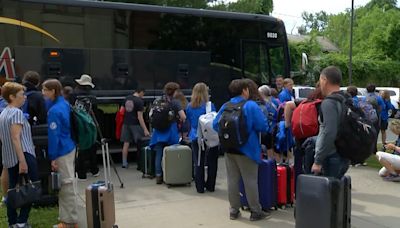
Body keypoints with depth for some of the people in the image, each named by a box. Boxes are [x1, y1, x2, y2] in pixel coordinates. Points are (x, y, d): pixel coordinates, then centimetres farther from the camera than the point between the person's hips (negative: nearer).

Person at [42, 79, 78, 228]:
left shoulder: (54, 110, -20)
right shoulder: (65, 104, 7)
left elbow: (53, 135, -20)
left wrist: (52, 158, -15)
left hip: (62, 151, -9)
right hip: (69, 148, 9)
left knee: (66, 186, 1)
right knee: (65, 184, 16)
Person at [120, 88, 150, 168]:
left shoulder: (127, 98, 8)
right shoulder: (139, 101, -13)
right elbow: (140, 117, -17)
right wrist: (145, 129, -18)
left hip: (126, 123, 6)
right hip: (135, 124, -6)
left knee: (126, 143, 9)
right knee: (140, 144, 3)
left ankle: (124, 163, 12)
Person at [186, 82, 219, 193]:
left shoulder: (189, 107, 3)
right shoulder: (210, 105, -9)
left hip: (195, 138, 3)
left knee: (198, 164, 8)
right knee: (212, 163, 11)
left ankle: (200, 187, 11)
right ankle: (210, 186, 19)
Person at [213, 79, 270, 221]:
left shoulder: (225, 106, 3)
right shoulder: (251, 105, -12)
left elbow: (215, 125, 3)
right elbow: (263, 126, -17)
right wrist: (251, 127, 4)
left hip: (229, 149, 5)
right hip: (246, 149, -5)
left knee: (232, 180, 10)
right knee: (250, 181, 3)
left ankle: (234, 210, 18)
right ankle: (255, 211, 11)